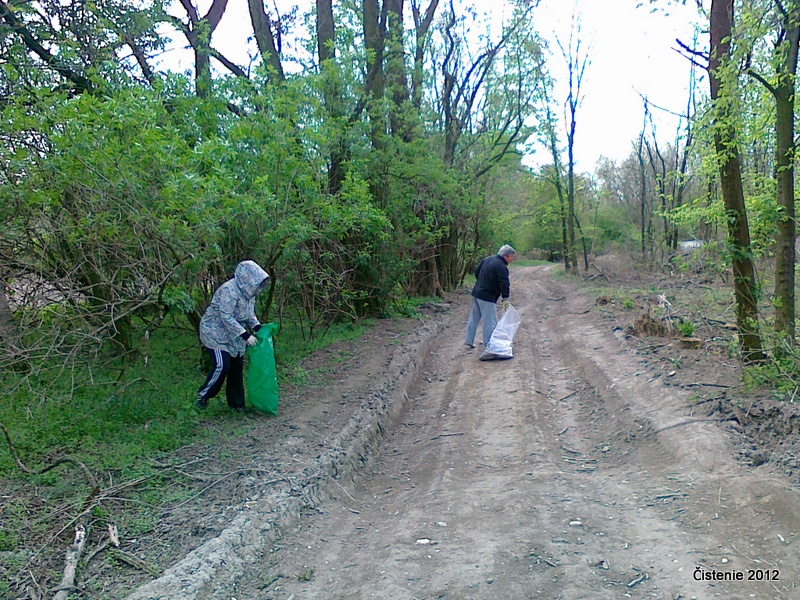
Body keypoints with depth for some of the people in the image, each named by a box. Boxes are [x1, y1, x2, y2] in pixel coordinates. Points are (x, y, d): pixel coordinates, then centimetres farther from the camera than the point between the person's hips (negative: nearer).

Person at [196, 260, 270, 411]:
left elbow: (250, 314, 12)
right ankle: (203, 397, 6)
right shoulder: (229, 290, -26)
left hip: (232, 335, 9)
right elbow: (226, 317, -28)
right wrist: (246, 336, -30)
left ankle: (237, 403, 18)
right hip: (215, 332, -9)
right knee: (222, 366, -15)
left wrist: (258, 328, -6)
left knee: (237, 366, 7)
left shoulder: (248, 292, 2)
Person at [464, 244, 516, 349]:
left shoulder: (487, 259, 9)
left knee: (474, 318, 18)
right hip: (488, 297, -9)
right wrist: (505, 298, -22)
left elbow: (477, 272, 19)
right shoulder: (502, 267, -17)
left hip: (476, 293, 9)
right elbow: (504, 284, -24)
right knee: (490, 322, -1)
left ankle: (469, 340, 26)